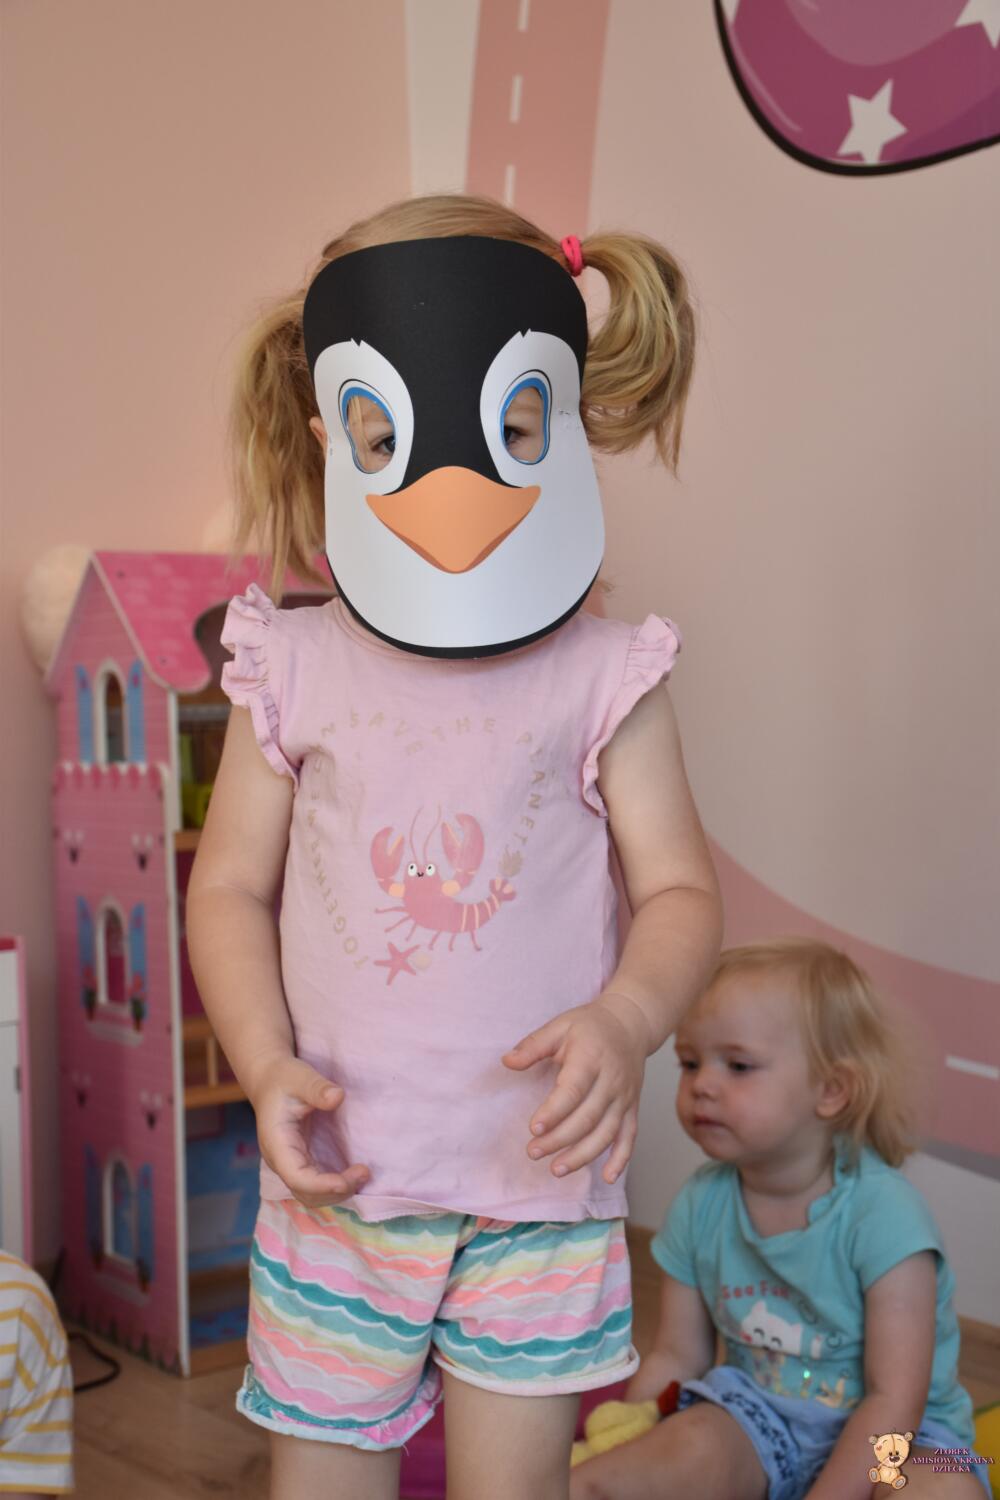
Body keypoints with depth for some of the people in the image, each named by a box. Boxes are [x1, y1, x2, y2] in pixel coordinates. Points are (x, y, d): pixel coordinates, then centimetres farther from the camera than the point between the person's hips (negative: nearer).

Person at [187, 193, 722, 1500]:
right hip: (339, 1177, 1)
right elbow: (230, 888, 2)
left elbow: (680, 889, -3)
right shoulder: (295, 671, -1)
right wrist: (267, 1064, -12)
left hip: (542, 1171, -1)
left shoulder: (601, 678, -4)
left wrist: (624, 1020, -22)